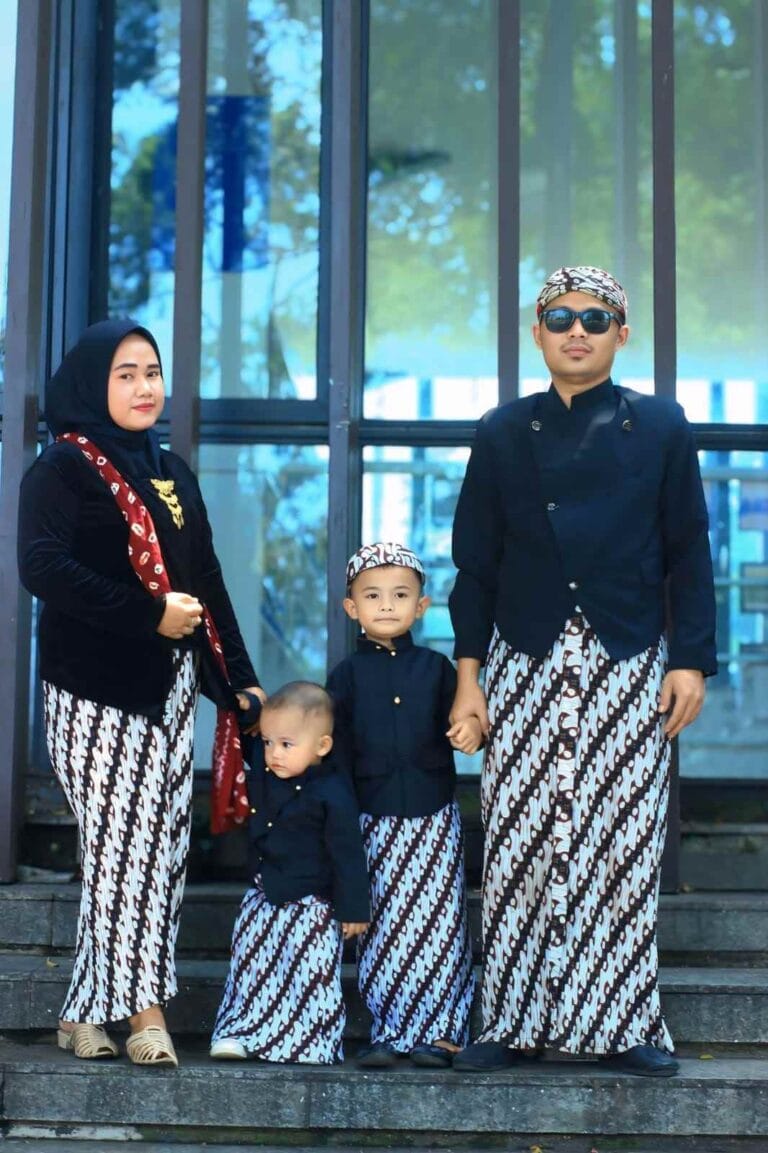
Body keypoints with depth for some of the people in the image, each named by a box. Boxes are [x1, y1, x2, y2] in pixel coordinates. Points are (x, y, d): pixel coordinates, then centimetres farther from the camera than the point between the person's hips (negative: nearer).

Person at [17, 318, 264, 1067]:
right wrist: (149, 615, -19)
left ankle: (87, 1013, 13)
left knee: (157, 848, 4)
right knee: (123, 845, -8)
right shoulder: (62, 467, -3)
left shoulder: (171, 472, 18)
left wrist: (240, 677, 14)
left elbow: (207, 579, 19)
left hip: (170, 686, 7)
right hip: (95, 688, -6)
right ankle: (145, 1013, -2)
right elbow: (43, 567, -17)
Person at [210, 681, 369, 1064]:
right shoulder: (261, 774, -2)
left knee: (312, 975, 0)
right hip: (264, 898, 6)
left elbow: (347, 855, -14)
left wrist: (352, 909, -11)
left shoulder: (332, 795, -20)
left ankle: (311, 1045, 11)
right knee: (251, 967, 12)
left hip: (311, 906, -6)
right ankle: (242, 1032, 22)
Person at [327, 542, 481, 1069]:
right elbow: (338, 753, 4)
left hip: (434, 817, 0)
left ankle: (436, 1031, 8)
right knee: (382, 930, 1)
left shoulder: (436, 668, 6)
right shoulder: (347, 675, 5)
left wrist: (470, 732, -12)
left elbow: (454, 725, 13)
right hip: (375, 821, 0)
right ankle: (388, 1032, 10)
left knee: (439, 926, -1)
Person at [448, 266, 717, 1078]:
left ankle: (624, 1026, 9)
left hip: (628, 663, -1)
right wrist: (468, 672, 2)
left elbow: (687, 553, 4)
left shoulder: (660, 426, 5)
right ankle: (514, 1022, 8)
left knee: (624, 845, 1)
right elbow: (476, 561, 7)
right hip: (526, 665, 1)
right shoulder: (504, 433, 7)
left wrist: (690, 661, -4)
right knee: (521, 845, 0)